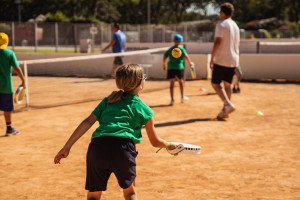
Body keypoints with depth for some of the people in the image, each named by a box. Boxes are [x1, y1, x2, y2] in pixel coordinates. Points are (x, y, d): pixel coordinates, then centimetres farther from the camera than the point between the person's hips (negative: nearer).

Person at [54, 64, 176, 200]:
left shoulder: (108, 100, 21)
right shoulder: (144, 109, 15)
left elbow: (88, 122, 9)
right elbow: (155, 142, 22)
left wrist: (67, 147, 7)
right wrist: (170, 145, 43)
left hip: (97, 146, 2)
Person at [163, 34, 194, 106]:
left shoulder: (170, 49, 9)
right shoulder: (181, 49, 1)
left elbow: (164, 58, 5)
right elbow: (186, 56, -13)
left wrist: (164, 65, 21)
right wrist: (190, 63, 0)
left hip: (170, 67, 1)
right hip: (179, 67, -1)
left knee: (172, 83, -2)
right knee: (180, 81, 20)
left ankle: (172, 100, -14)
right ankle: (182, 97, 28)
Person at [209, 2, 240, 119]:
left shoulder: (221, 24, -10)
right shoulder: (235, 26, 16)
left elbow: (217, 42, -20)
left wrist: (212, 58, -18)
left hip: (222, 60, -8)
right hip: (233, 60, 8)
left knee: (215, 83, -1)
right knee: (227, 84, 10)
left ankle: (228, 104, -17)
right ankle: (225, 110, 11)